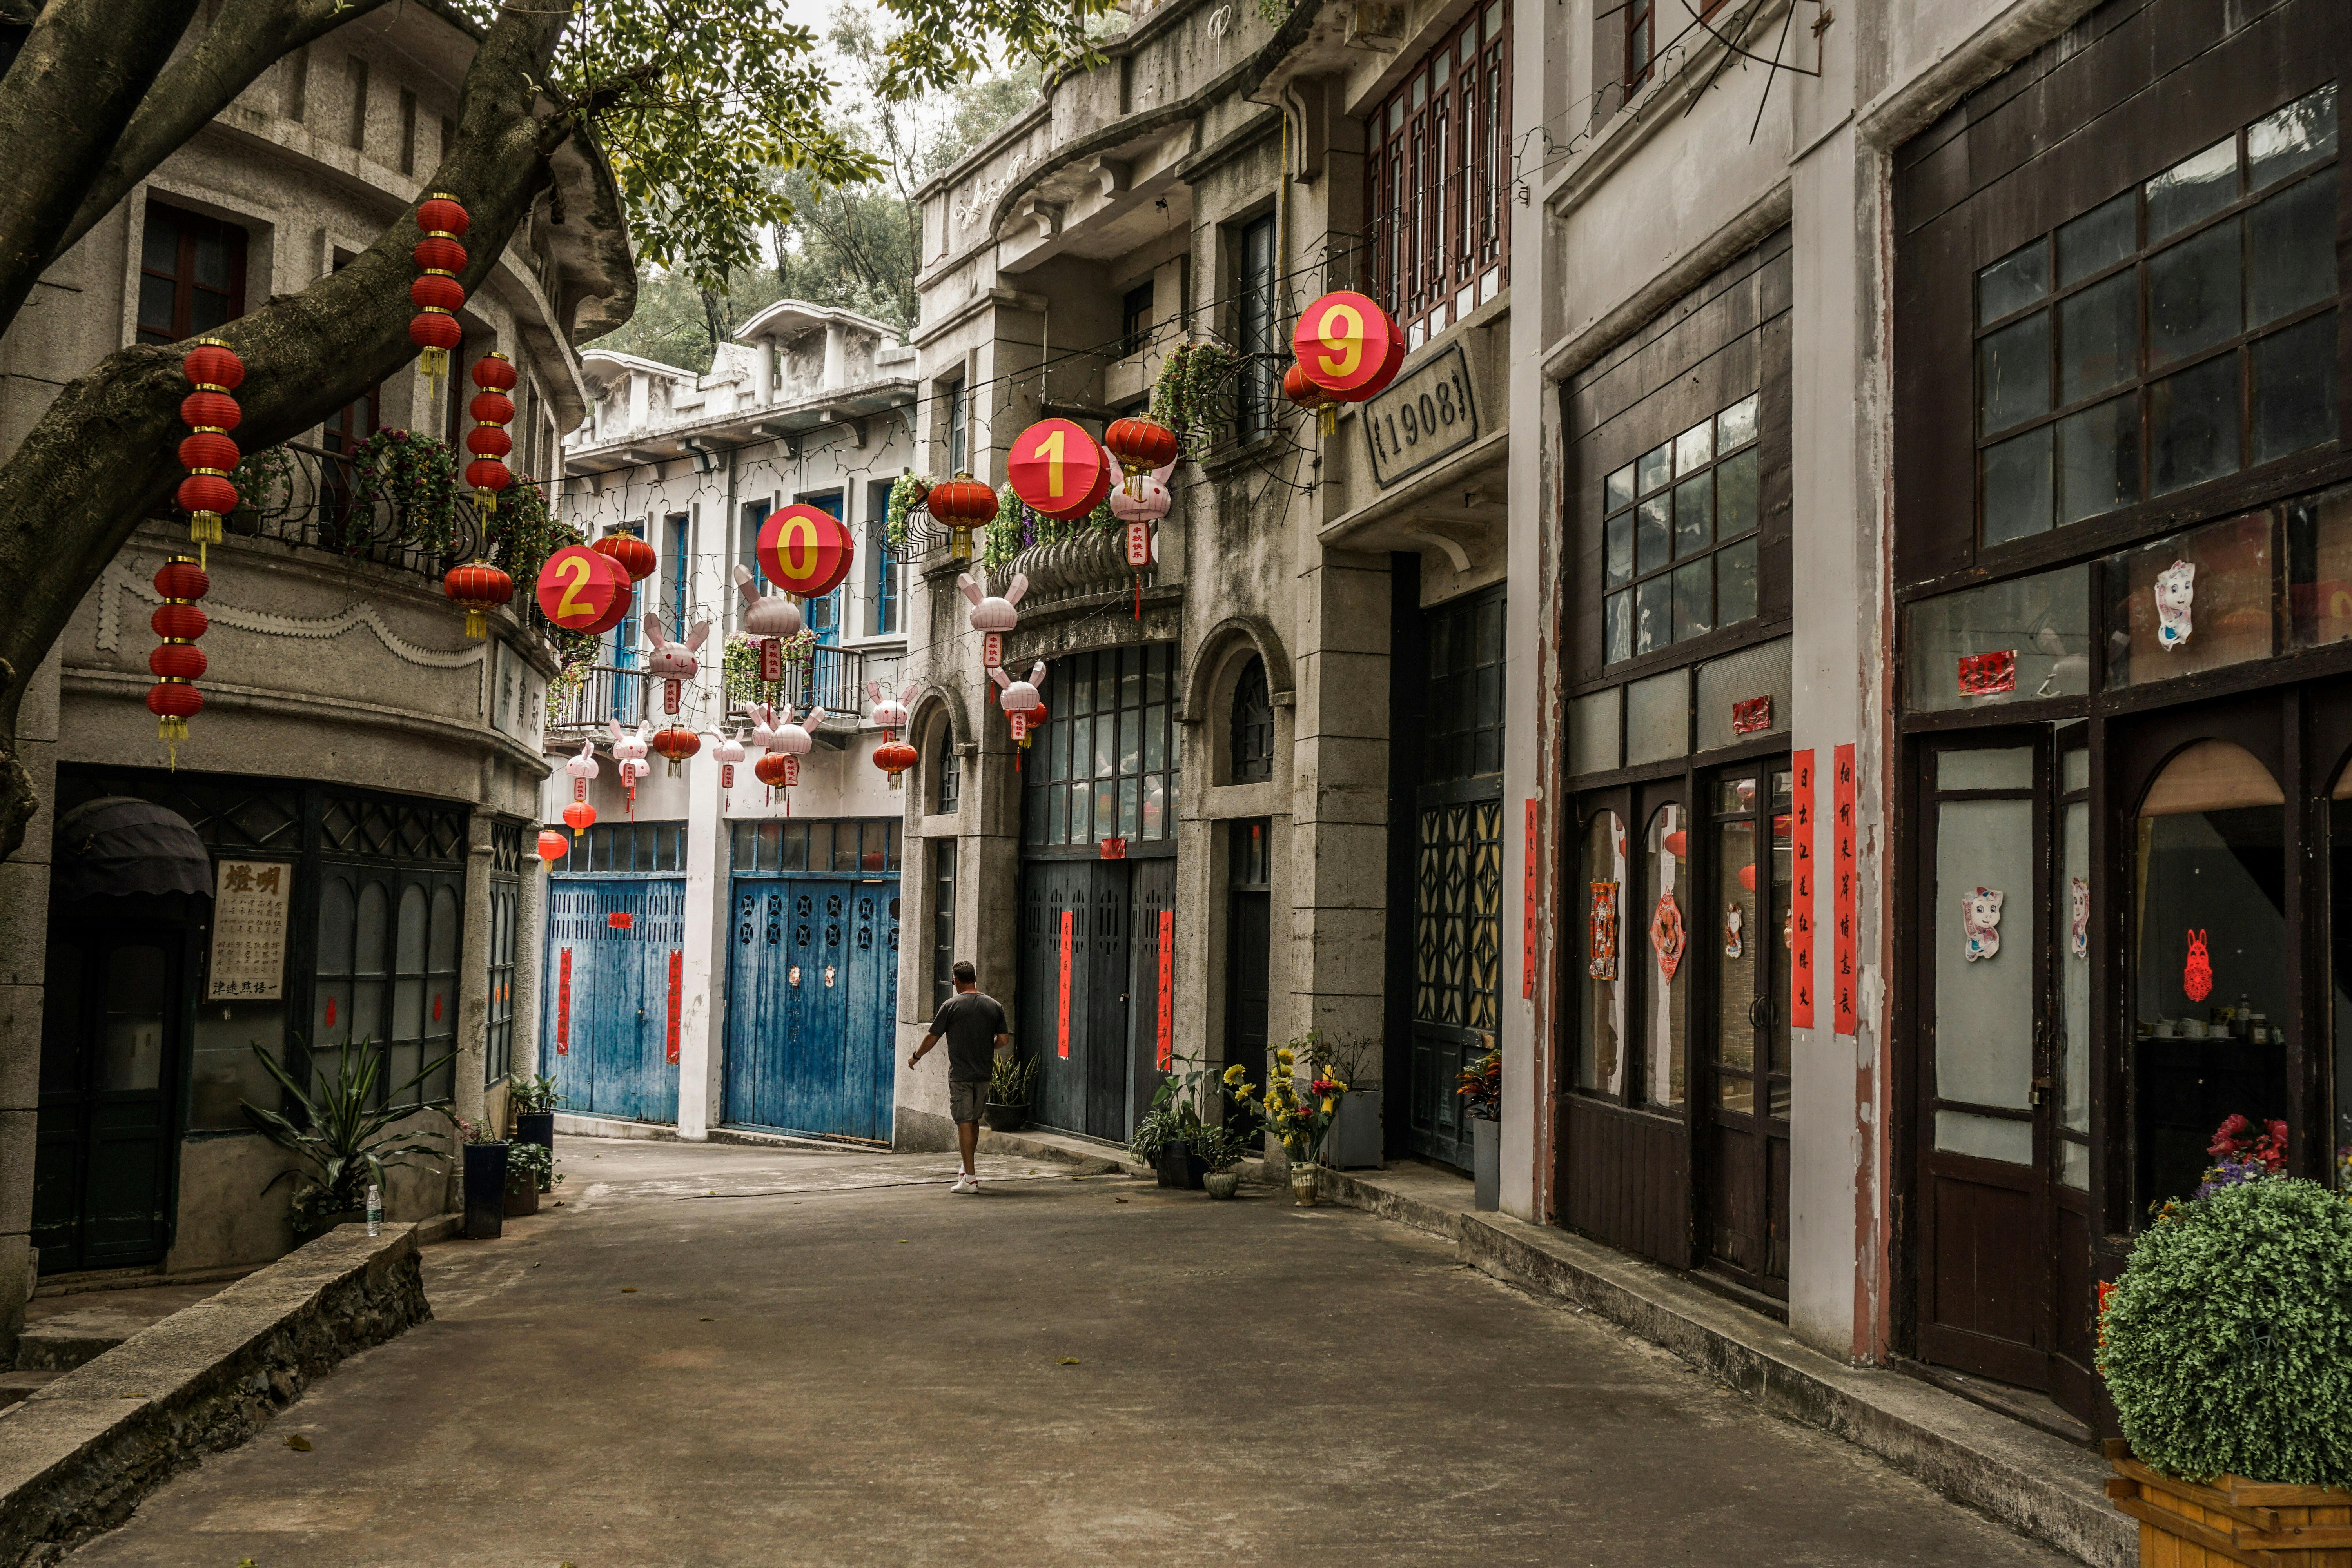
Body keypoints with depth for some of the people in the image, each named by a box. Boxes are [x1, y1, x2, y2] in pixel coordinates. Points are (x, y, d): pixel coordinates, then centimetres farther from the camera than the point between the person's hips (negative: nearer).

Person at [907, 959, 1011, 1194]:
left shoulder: (951, 1006, -8)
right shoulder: (993, 1005, 3)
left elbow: (932, 1038, -4)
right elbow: (1004, 1040, 3)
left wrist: (916, 1057, 13)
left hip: (960, 1075, -4)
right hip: (984, 1073, 4)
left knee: (964, 1124, -4)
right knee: (974, 1121, 18)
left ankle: (970, 1180, -7)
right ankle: (968, 1169, 32)